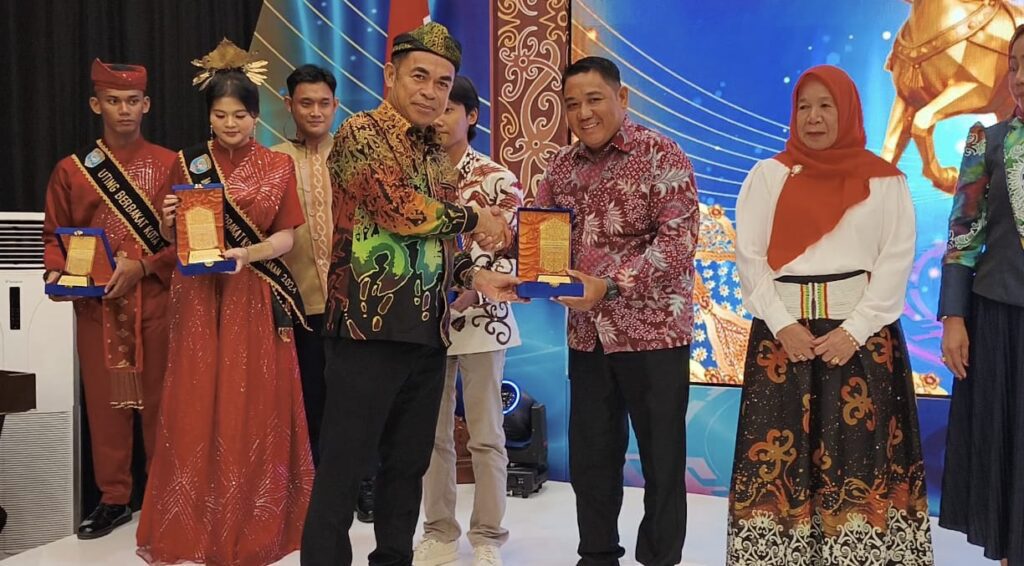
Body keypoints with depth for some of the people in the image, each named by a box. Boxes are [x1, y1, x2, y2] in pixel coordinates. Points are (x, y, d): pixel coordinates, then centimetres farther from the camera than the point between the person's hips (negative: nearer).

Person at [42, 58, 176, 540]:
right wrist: (57, 272, -9)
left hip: (156, 301, -1)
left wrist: (143, 266, -14)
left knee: (159, 399, 5)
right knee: (105, 402, 7)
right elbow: (53, 235, 11)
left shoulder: (170, 165, 3)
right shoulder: (71, 169, 6)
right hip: (96, 306, 1)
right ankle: (114, 499, 19)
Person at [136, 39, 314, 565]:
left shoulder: (278, 166, 3)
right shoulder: (188, 163, 7)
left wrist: (247, 254, -19)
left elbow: (286, 237, -1)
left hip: (256, 300, -1)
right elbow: (173, 238, 10)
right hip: (199, 299, 1)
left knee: (255, 411, 1)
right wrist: (169, 219, -12)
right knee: (196, 409, 2)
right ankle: (193, 524, 15)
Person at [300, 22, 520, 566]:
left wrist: (473, 274, 5)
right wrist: (474, 218, -5)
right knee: (343, 469, 0)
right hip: (369, 327, -7)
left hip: (427, 333, 8)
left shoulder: (437, 155, 16)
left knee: (408, 464, 16)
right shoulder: (360, 133, -6)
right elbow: (402, 211, -19)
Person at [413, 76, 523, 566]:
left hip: (480, 319, -3)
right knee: (432, 434, 11)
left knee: (486, 434, 5)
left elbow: (506, 255, -9)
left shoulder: (497, 179, -3)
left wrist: (468, 294, -23)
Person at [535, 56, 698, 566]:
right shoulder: (563, 166, 9)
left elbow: (678, 240, -17)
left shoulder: (661, 156, -8)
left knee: (661, 458, 5)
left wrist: (610, 284, -25)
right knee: (590, 456, 14)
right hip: (586, 333, 5)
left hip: (653, 331, -5)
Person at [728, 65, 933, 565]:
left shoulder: (884, 179, 5)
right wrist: (782, 325, -9)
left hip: (863, 332, 0)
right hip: (784, 330, 1)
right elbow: (749, 257, 1)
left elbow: (897, 260, 0)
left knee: (862, 452, -1)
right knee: (780, 452, 0)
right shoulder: (768, 175, 7)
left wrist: (854, 330, -11)